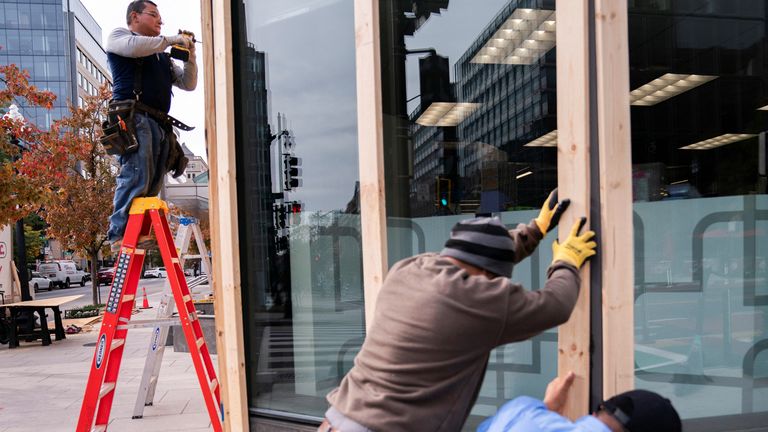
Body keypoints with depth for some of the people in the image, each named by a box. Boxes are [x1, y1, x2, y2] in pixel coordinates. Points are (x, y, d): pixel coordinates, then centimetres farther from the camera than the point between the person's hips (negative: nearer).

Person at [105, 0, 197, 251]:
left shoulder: (162, 56, 33)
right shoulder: (118, 36, 17)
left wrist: (189, 55, 16)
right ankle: (120, 235, -23)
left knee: (152, 184, -2)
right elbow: (135, 46, -8)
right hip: (134, 117, -7)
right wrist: (172, 40, 2)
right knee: (136, 177, -21)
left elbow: (188, 84, 30)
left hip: (160, 124, 7)